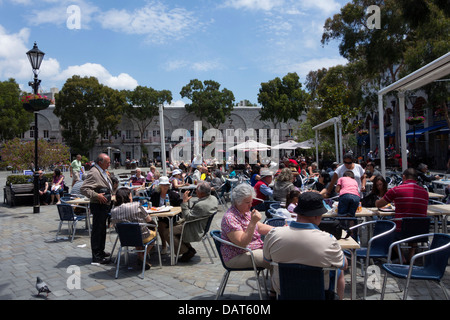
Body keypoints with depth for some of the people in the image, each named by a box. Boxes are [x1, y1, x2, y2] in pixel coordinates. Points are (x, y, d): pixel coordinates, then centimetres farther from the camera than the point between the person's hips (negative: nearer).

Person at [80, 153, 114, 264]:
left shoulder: (103, 172, 13)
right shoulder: (93, 173, -18)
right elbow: (83, 189, -24)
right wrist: (96, 195, -28)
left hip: (105, 205, 10)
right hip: (98, 206, -10)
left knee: (102, 229, 19)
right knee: (97, 230, -2)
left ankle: (101, 251, 32)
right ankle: (96, 256, 7)